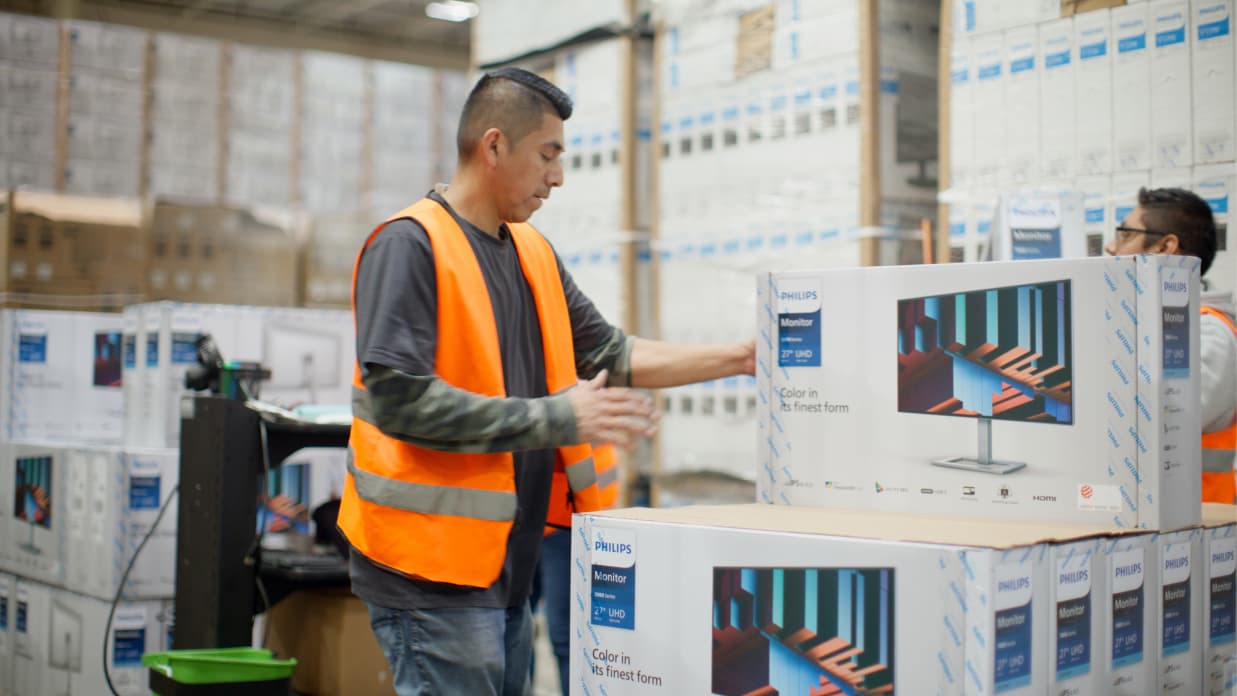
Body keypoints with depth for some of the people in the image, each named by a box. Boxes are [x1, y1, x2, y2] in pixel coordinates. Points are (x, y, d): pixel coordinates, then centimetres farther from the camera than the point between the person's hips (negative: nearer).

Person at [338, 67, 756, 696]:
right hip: (433, 574, -8)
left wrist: (742, 358, 13)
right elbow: (397, 397, -22)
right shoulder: (410, 243, -12)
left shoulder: (533, 252, 13)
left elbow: (611, 355, 18)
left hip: (509, 567, 8)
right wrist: (556, 418, -20)